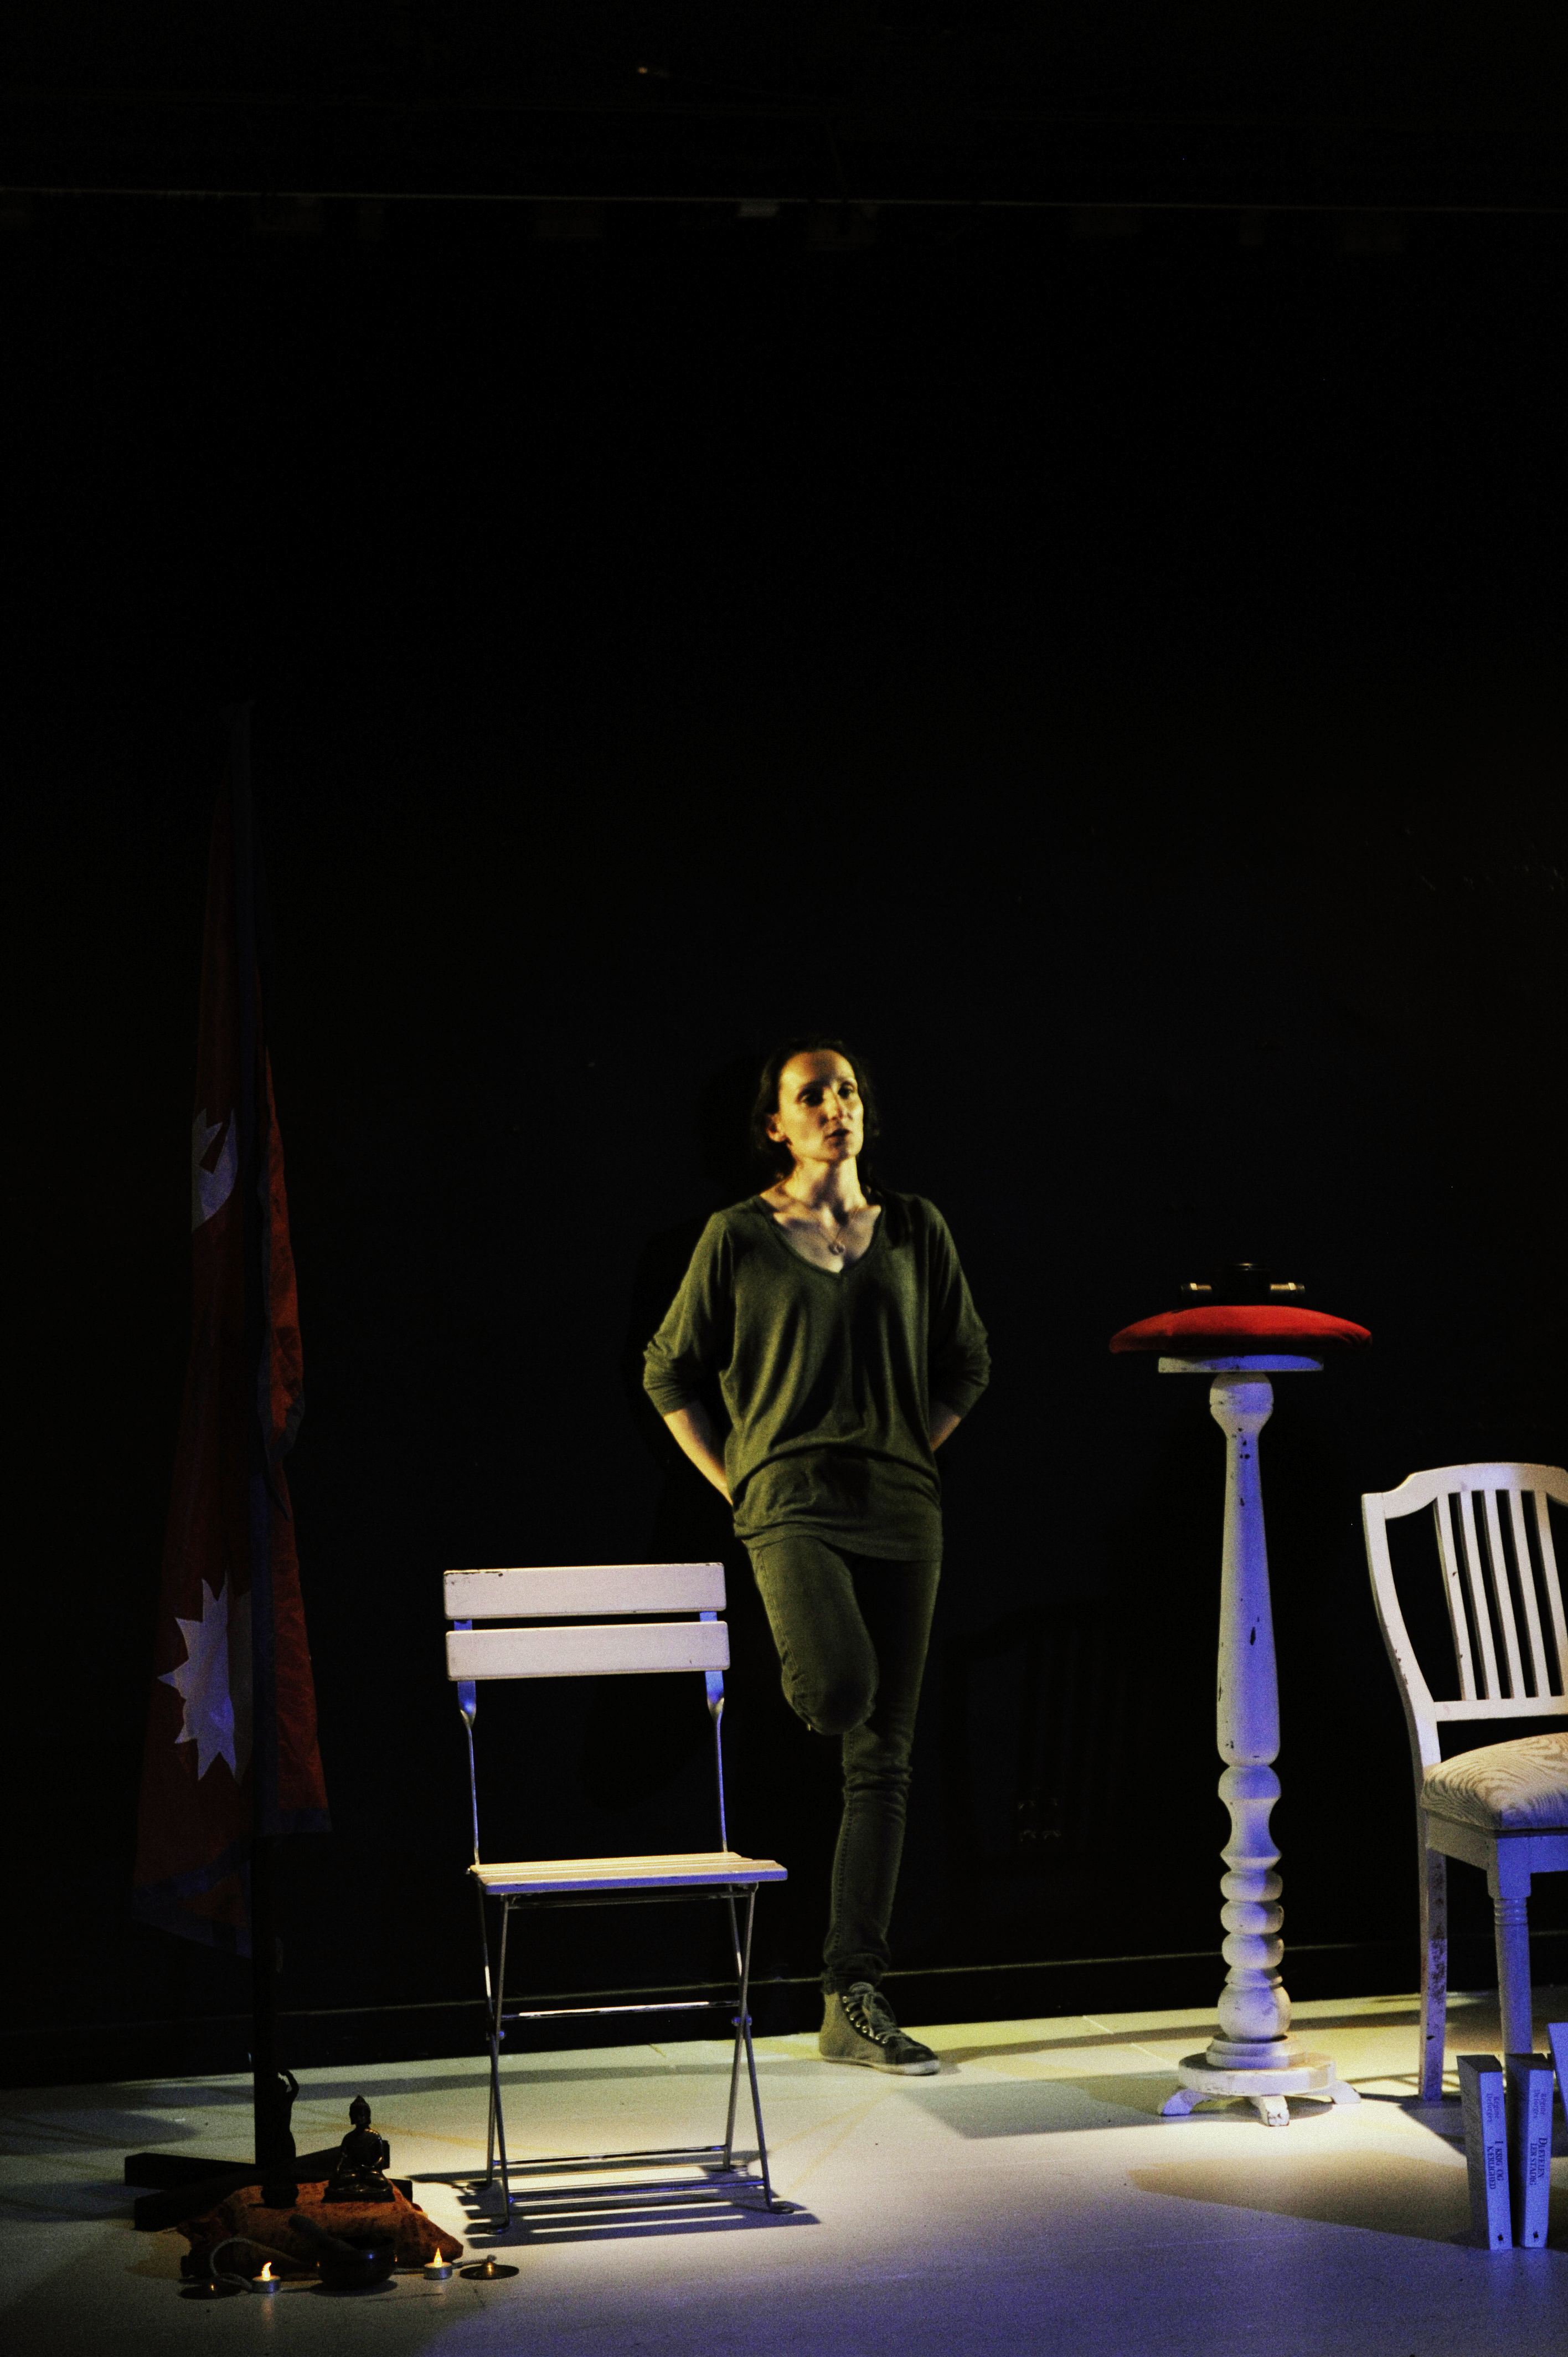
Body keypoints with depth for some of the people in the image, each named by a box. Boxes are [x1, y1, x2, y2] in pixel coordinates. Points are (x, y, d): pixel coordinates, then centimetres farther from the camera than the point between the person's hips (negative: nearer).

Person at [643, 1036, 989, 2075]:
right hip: (792, 1502, -3)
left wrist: (909, 1455, 8)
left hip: (902, 1510, 3)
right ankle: (798, 1658, 7)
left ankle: (854, 2003, 6)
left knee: (883, 1760, 2)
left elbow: (967, 1364, 19)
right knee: (839, 1691, -32)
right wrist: (733, 1481, 1)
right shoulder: (739, 1238, 2)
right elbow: (671, 1372, 9)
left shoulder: (915, 1230, 10)